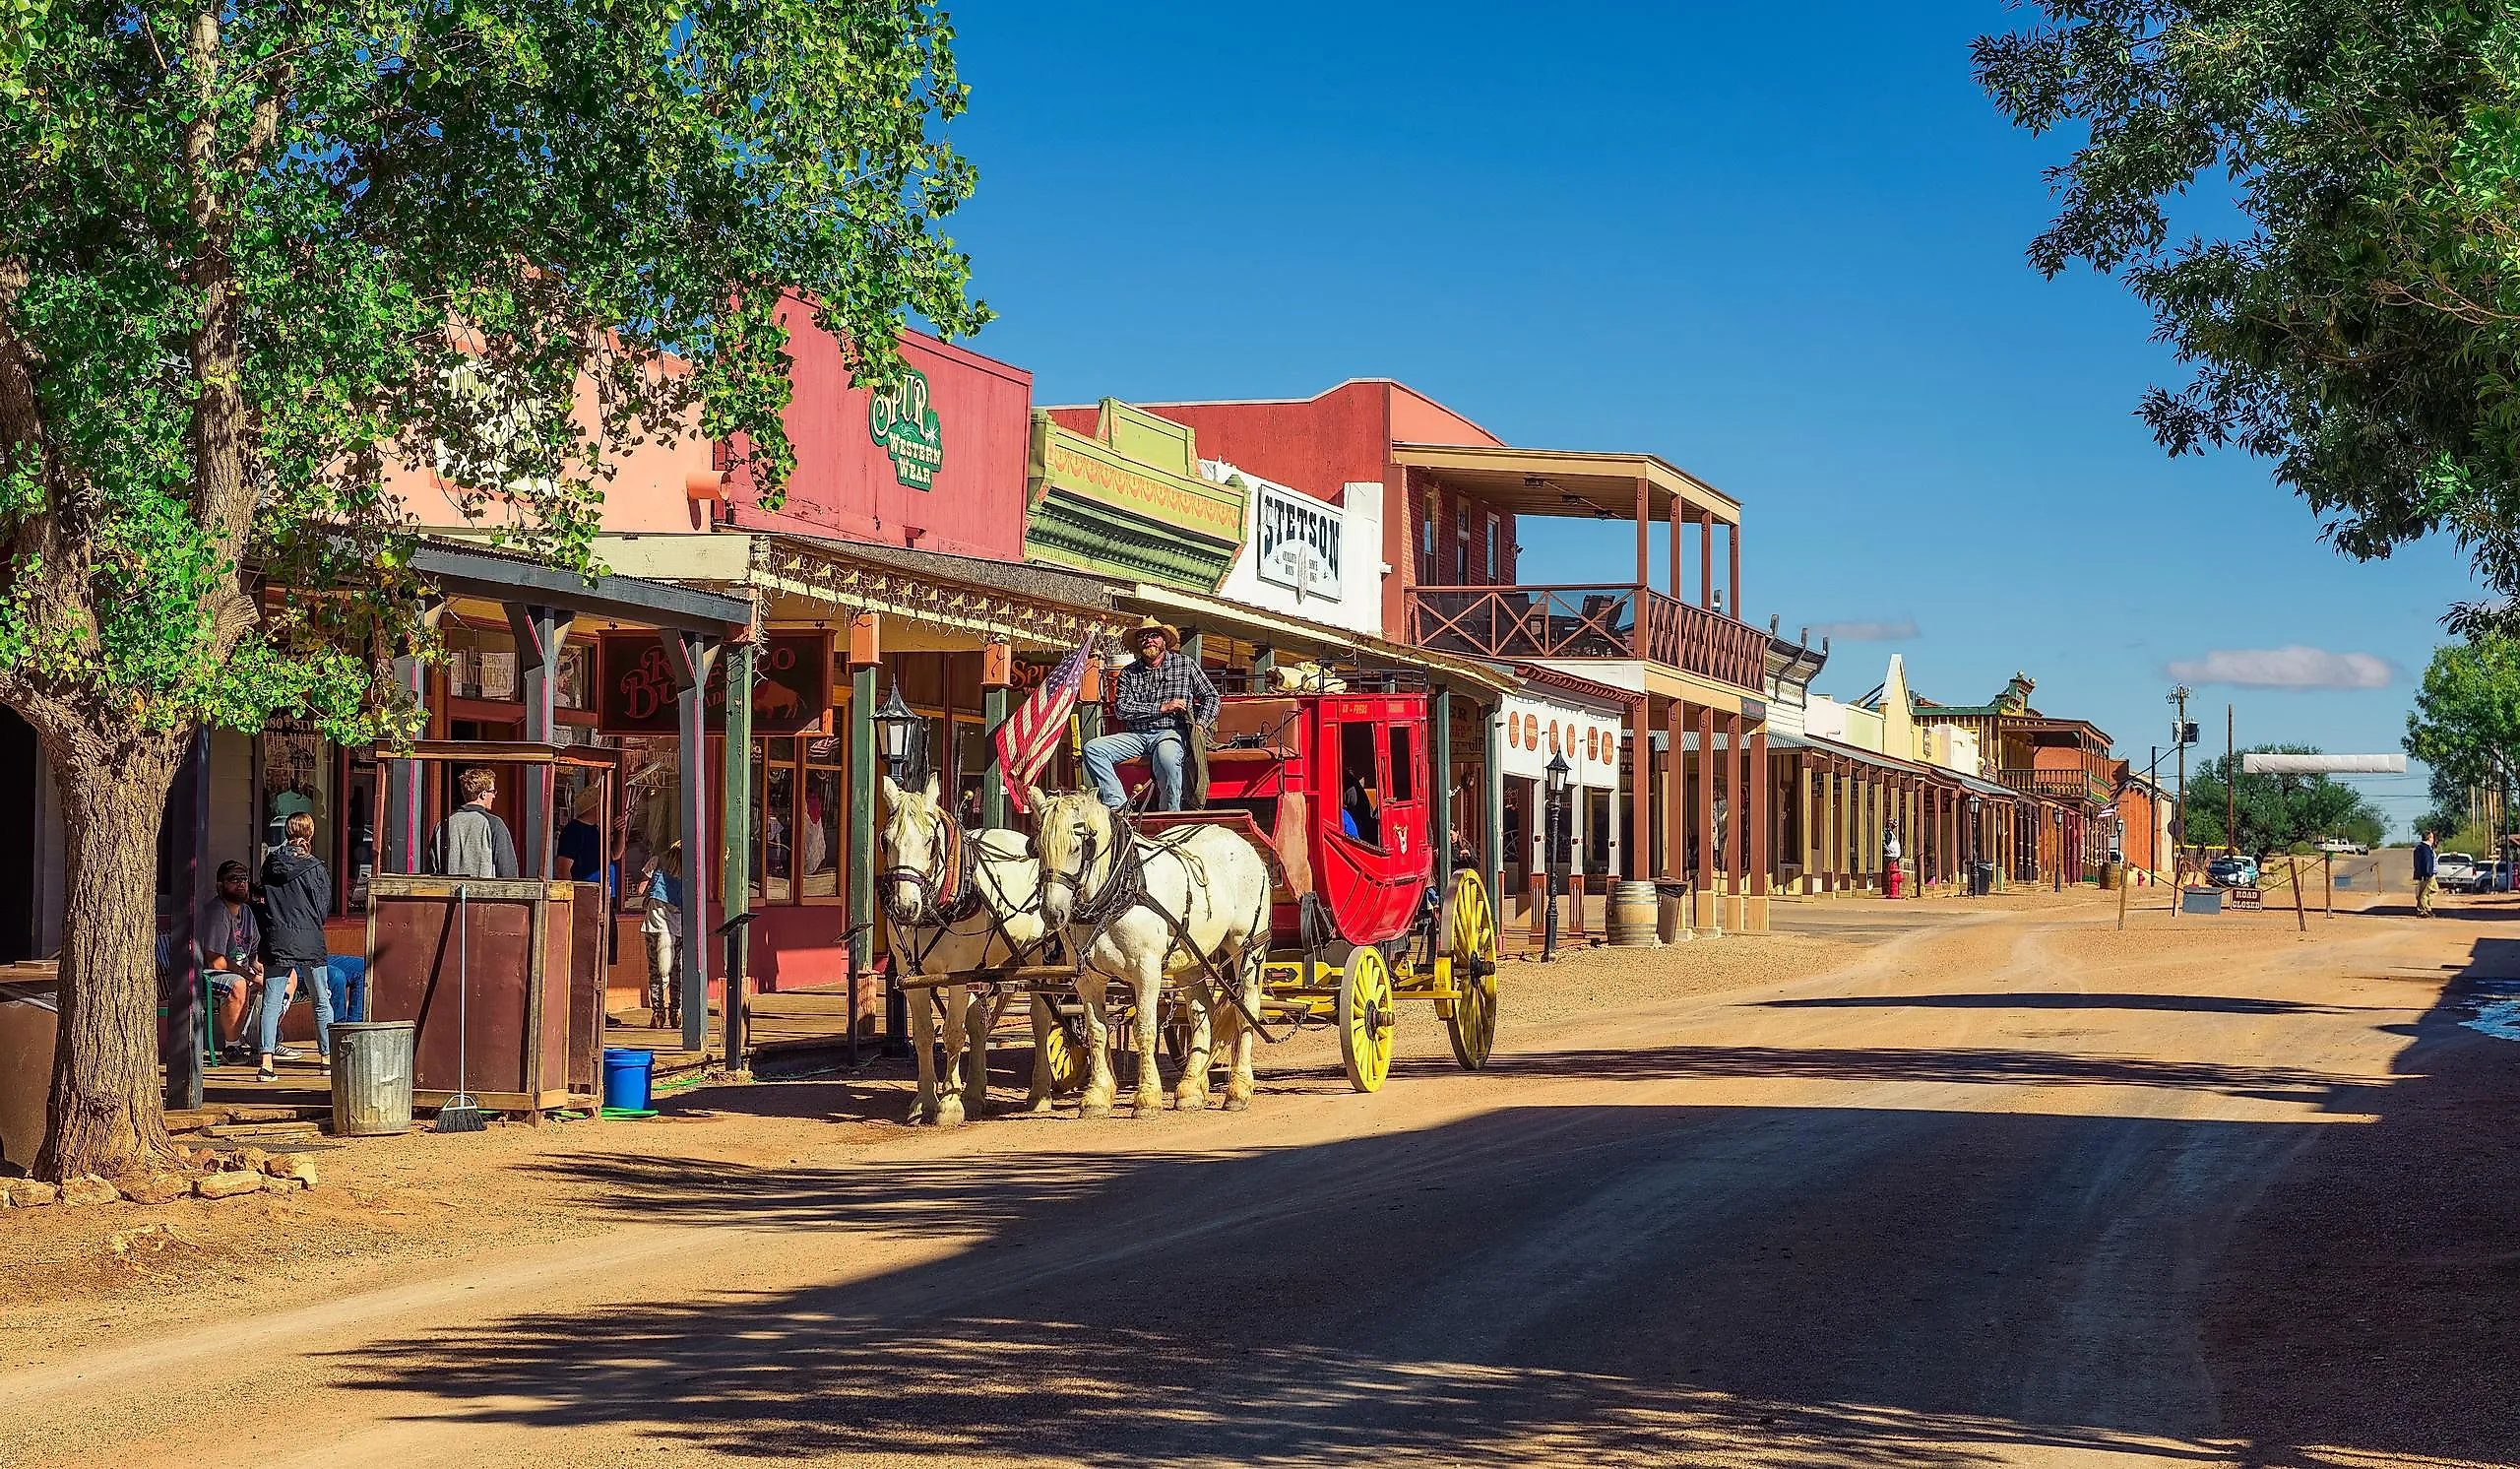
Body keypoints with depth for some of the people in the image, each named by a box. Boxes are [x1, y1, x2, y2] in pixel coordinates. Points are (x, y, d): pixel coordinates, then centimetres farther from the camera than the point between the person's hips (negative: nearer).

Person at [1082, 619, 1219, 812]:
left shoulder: (1185, 664, 11)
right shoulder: (1128, 673, 14)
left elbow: (1211, 697, 13)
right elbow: (1121, 709, -1)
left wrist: (1200, 725, -5)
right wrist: (1162, 708, -9)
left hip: (1172, 732, -4)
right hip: (1136, 736, 4)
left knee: (1166, 758, -41)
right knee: (1092, 748, -20)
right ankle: (1119, 805, -29)